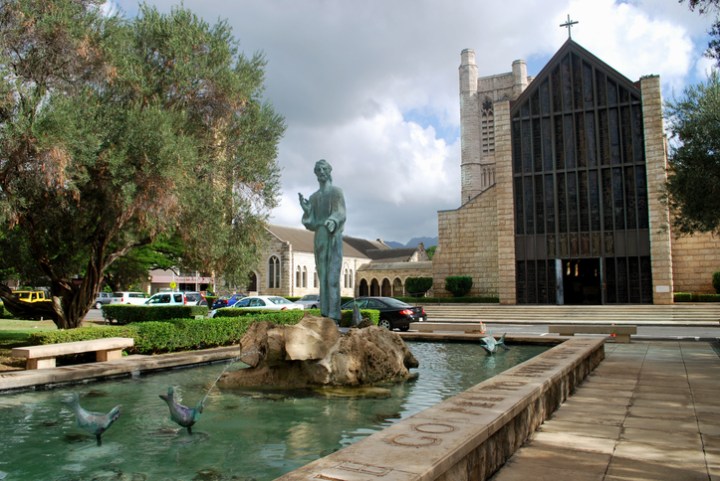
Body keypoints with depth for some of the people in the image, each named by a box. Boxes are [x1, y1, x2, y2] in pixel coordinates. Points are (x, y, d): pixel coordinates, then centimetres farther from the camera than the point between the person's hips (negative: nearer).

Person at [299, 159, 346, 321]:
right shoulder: (314, 197, 19)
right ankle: (325, 313, 6)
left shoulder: (336, 192, 2)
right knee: (323, 276, 4)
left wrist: (333, 221, -32)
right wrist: (306, 210, -5)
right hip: (319, 237, 6)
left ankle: (334, 315, -14)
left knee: (333, 276, -12)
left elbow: (341, 213, -10)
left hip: (333, 236, -6)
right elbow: (312, 223, 14)